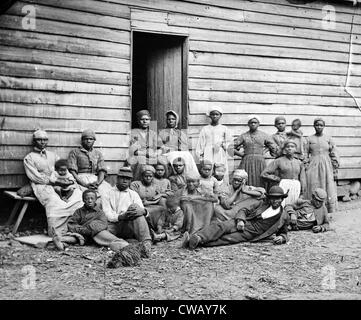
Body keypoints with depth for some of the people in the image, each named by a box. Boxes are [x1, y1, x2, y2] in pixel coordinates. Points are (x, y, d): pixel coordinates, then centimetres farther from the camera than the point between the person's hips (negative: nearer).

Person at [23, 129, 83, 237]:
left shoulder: (52, 155, 26)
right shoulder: (29, 158, 8)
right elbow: (34, 177, -3)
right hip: (41, 185, -5)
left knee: (78, 192, -22)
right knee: (52, 200, -35)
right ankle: (55, 233, -31)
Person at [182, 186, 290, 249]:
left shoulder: (284, 217, 10)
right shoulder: (262, 203, 13)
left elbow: (284, 233, 22)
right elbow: (244, 210, 12)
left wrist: (282, 238, -3)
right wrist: (240, 220, -9)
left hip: (251, 233, -3)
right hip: (242, 223, 3)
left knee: (227, 238, -31)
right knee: (219, 226, -28)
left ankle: (197, 242, -46)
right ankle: (196, 237, -45)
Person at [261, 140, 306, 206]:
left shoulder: (299, 163, 14)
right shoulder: (278, 161, 4)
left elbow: (302, 180, 15)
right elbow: (264, 174, -1)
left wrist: (301, 195, 8)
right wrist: (279, 179, 0)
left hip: (295, 191, 3)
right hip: (282, 190, -3)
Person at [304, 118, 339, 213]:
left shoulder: (329, 139, 6)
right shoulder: (309, 139, 5)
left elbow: (334, 156, 6)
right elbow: (305, 155, 5)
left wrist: (335, 170, 1)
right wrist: (305, 169, -2)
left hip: (327, 168, 1)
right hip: (313, 167, 0)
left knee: (329, 192, -1)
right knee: (314, 192, -1)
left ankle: (331, 214, 6)